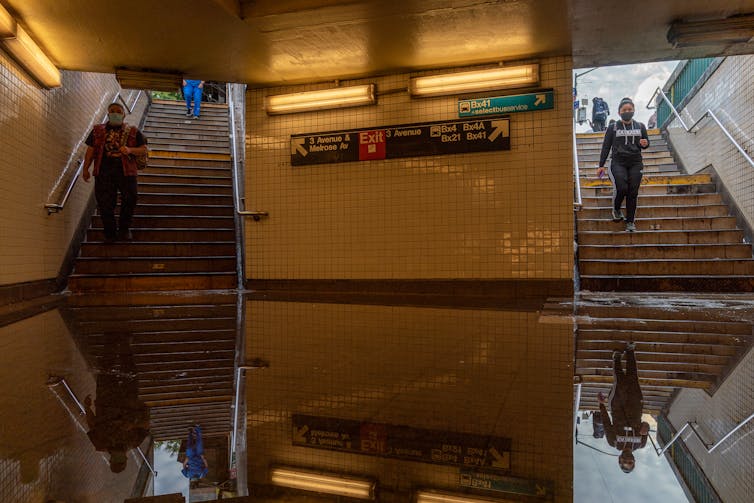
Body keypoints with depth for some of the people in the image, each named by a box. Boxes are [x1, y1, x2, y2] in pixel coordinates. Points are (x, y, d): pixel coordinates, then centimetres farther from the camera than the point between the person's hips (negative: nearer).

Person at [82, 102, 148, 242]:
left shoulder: (133, 132, 11)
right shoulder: (98, 130, 16)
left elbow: (144, 150, 6)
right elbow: (90, 150, 15)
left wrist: (130, 150, -13)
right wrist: (85, 168, 8)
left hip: (126, 170, -1)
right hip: (103, 170, 1)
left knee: (130, 198, -8)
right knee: (105, 203, -1)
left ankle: (124, 228, 12)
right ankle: (110, 233, 11)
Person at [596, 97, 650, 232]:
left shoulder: (640, 127, 13)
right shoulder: (613, 128, 6)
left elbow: (646, 143, 21)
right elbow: (606, 147, 6)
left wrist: (645, 144, -5)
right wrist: (601, 165, 0)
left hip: (635, 163, 2)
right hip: (618, 163, -2)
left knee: (633, 192, -5)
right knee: (621, 188, -22)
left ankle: (630, 221, 5)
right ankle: (616, 209, 9)